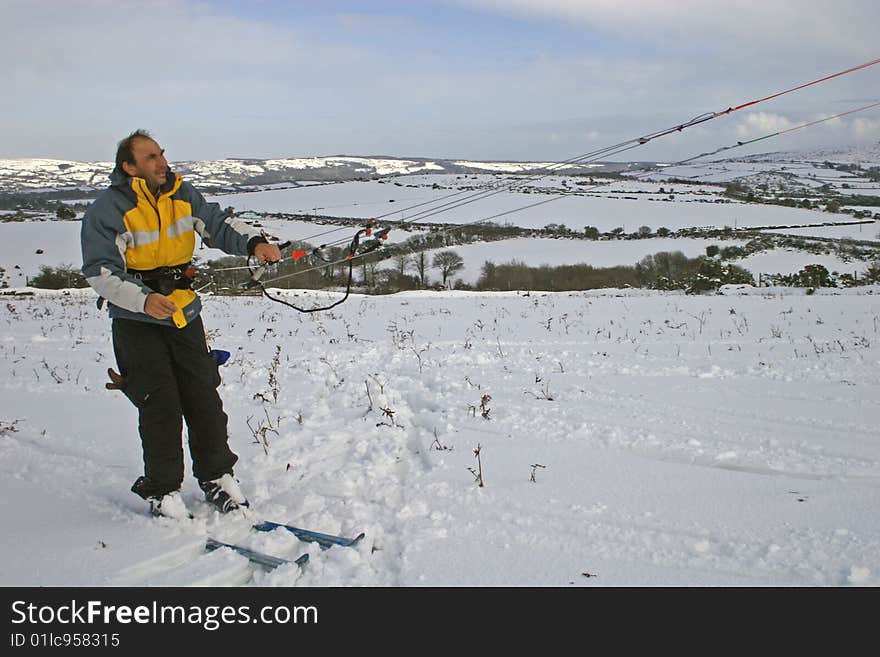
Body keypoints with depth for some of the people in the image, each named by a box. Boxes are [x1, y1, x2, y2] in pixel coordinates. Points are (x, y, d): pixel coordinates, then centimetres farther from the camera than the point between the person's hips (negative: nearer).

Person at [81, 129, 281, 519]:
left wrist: (254, 242, -18)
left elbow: (218, 224, 3)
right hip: (137, 322, -4)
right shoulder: (107, 209, -12)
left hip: (185, 313, 5)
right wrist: (143, 299, -32)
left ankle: (217, 477, 21)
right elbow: (99, 272, -16)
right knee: (161, 406, -7)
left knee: (204, 398, 5)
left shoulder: (182, 194, 3)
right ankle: (162, 491, 10)